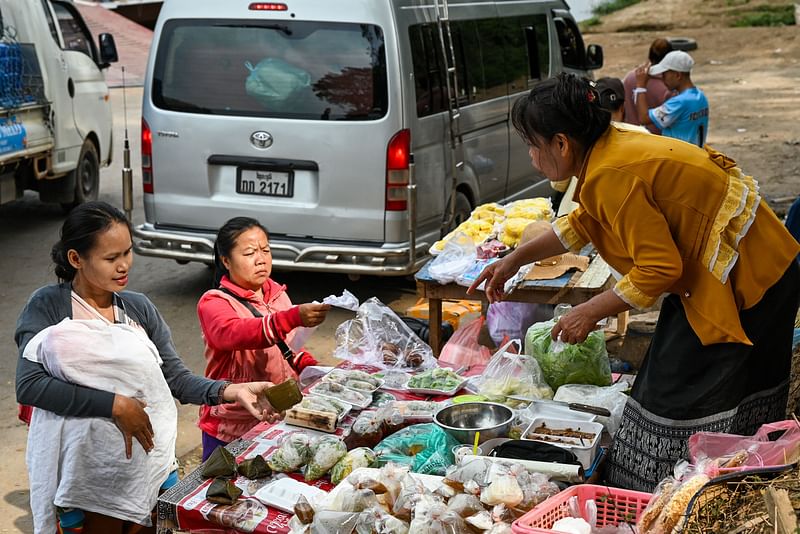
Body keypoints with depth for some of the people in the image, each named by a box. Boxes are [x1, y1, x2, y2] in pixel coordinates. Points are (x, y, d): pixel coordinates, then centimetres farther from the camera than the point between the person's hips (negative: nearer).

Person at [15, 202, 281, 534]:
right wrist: (115, 404, -22)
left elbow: (177, 378, 1)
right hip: (85, 467, -4)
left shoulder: (140, 308, 5)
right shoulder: (47, 307, -7)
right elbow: (29, 386, -19)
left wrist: (232, 391, -16)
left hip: (148, 459, 4)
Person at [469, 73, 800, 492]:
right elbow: (582, 224, 20)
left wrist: (590, 312, -14)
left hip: (740, 280, -10)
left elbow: (659, 269, -25)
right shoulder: (612, 144, 4)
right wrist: (515, 260, 20)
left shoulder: (613, 175, -26)